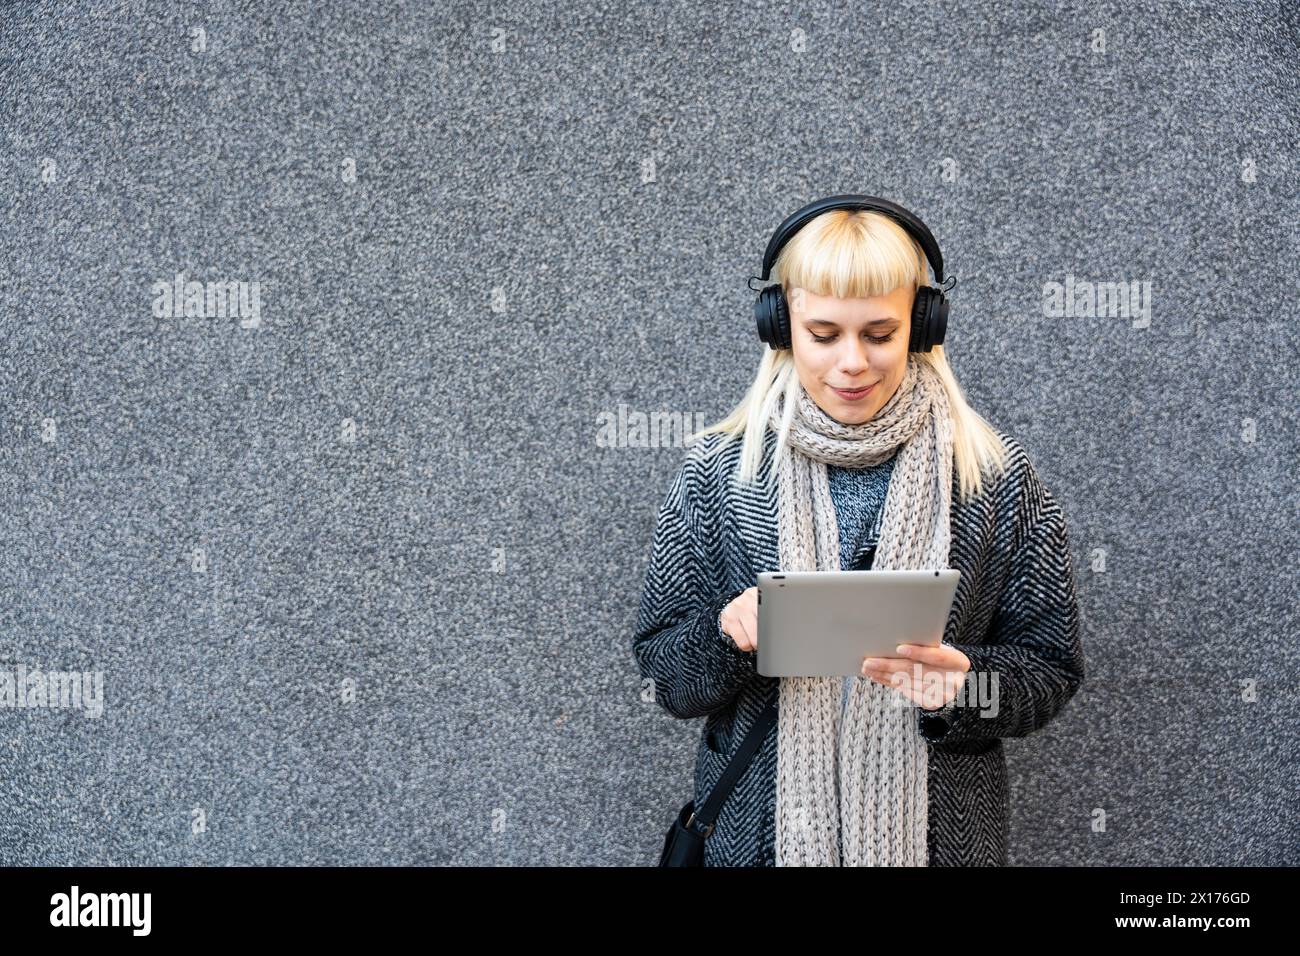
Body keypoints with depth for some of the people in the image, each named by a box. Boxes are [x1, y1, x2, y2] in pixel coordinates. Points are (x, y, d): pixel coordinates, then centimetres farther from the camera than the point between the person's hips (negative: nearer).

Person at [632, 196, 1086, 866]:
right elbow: (663, 673, -2)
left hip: (937, 833, 0)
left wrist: (963, 684, -22)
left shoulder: (995, 475, -5)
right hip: (758, 829, 0)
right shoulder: (717, 471, -5)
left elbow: (1049, 670, -2)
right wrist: (727, 632, -23)